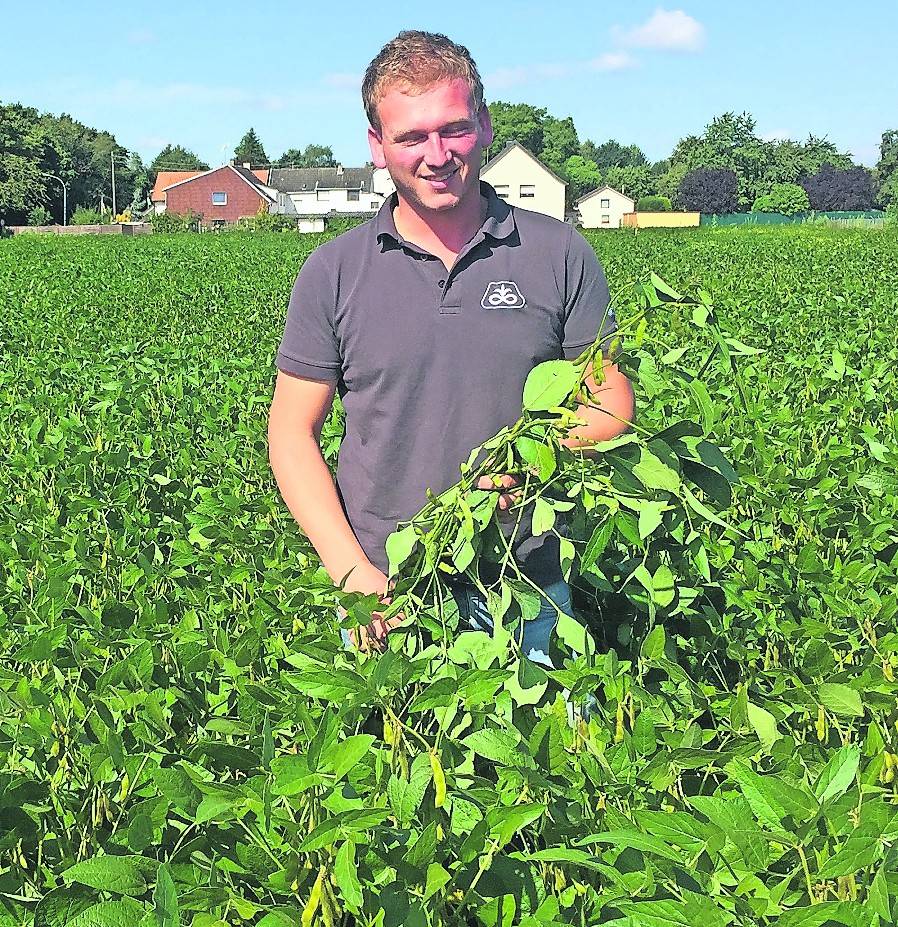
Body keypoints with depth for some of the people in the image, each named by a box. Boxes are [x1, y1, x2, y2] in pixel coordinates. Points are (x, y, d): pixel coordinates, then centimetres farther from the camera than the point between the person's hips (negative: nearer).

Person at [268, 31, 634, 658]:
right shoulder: (333, 273, -1)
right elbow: (292, 431, 0)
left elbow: (611, 402, 4)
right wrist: (355, 573, -12)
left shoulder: (560, 254, -1)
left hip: (528, 589, 0)